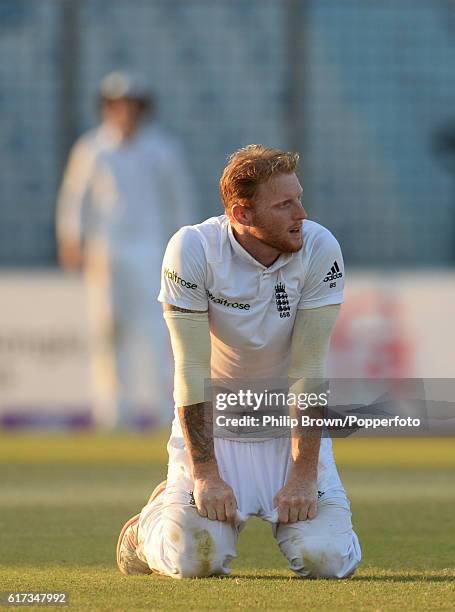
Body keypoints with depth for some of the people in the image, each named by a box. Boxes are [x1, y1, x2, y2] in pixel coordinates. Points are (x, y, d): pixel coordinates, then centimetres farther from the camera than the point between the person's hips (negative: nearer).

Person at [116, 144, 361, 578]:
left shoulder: (320, 249, -16)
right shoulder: (193, 250, -19)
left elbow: (309, 368, -16)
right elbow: (192, 370, -19)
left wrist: (303, 473, -20)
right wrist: (205, 473, -22)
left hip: (293, 425, 1)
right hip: (213, 423, -1)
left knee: (325, 558, -16)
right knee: (195, 559, -19)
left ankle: (294, 504, 19)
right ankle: (153, 519, 17)